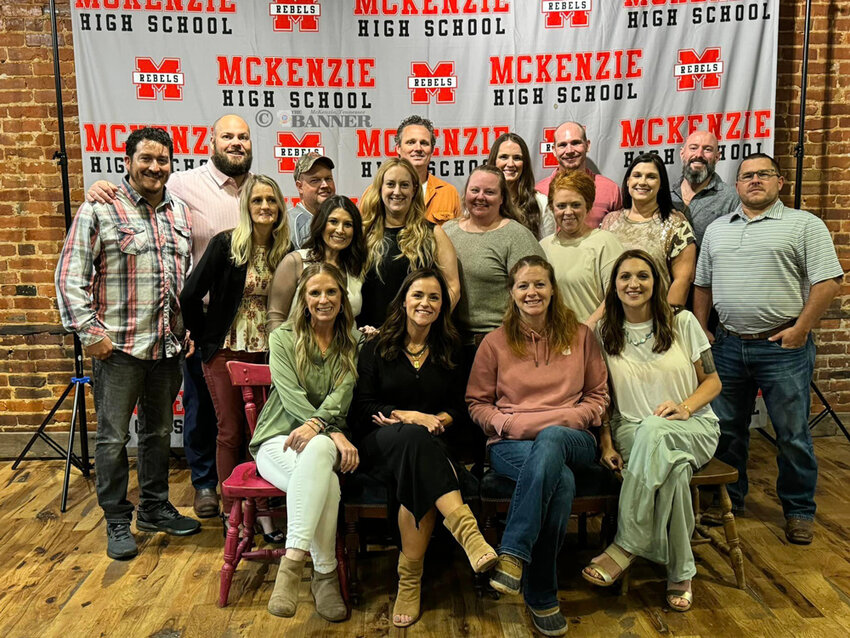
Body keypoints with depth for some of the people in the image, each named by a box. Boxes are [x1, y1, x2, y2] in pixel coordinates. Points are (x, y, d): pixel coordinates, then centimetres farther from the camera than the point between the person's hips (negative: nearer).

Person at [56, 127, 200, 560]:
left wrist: (191, 328, 12)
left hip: (169, 345, 5)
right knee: (113, 438, 4)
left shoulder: (181, 213, 10)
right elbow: (70, 277, -8)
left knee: (159, 432, 17)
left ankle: (155, 508, 33)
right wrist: (88, 331, -14)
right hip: (118, 346, -5)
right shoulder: (99, 210, -6)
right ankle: (117, 522, 20)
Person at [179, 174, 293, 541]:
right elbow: (190, 295, -9)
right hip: (226, 352, -3)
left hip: (267, 353, 3)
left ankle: (260, 509, 20)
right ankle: (231, 511, 21)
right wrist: (204, 337, -3)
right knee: (231, 432, 6)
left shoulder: (285, 250, 2)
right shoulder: (226, 244, -9)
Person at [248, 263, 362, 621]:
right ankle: (325, 574, -25)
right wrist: (334, 432, -23)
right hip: (278, 440, -1)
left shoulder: (352, 344, 10)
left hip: (325, 440, 1)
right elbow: (291, 396, -9)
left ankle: (292, 561, -34)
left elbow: (341, 394, -4)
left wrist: (317, 425, -25)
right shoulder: (283, 338, 4)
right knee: (327, 484, -34)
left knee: (318, 448, -37)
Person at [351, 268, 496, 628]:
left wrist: (438, 420, -11)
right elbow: (362, 406, 1)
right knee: (415, 438, -38)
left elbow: (461, 409, 11)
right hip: (382, 441, -2)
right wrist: (409, 416, -12)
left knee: (420, 479, -34)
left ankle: (409, 581, -27)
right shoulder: (377, 348, 11)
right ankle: (466, 530, -53)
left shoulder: (450, 350, 16)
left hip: (437, 444, 2)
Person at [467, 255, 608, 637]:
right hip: (512, 444, 0)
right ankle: (541, 596, -22)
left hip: (571, 439, 1)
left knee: (550, 440, -39)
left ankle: (513, 555, -37)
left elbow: (598, 394, 14)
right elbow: (477, 403, 10)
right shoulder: (495, 342, 8)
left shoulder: (579, 335, 12)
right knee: (561, 481, -35)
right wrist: (510, 423, -10)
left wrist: (571, 419, -7)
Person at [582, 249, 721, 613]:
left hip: (693, 429, -1)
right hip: (631, 432, 1)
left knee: (653, 429, -38)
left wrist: (685, 407, -14)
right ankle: (680, 574, -21)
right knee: (673, 468, -36)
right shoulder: (605, 333, 6)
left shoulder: (682, 323, 3)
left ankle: (625, 547, -33)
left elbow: (712, 382, 7)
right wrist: (606, 444, -8)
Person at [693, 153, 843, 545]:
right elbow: (702, 285, 16)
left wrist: (800, 329, -14)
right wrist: (701, 331, 8)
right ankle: (726, 498, 29)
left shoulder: (804, 225, -2)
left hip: (782, 347, -4)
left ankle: (799, 510, 22)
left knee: (792, 435, 5)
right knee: (726, 430, 13)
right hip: (728, 346, 5)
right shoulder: (717, 230, 14)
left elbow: (828, 282, -8)